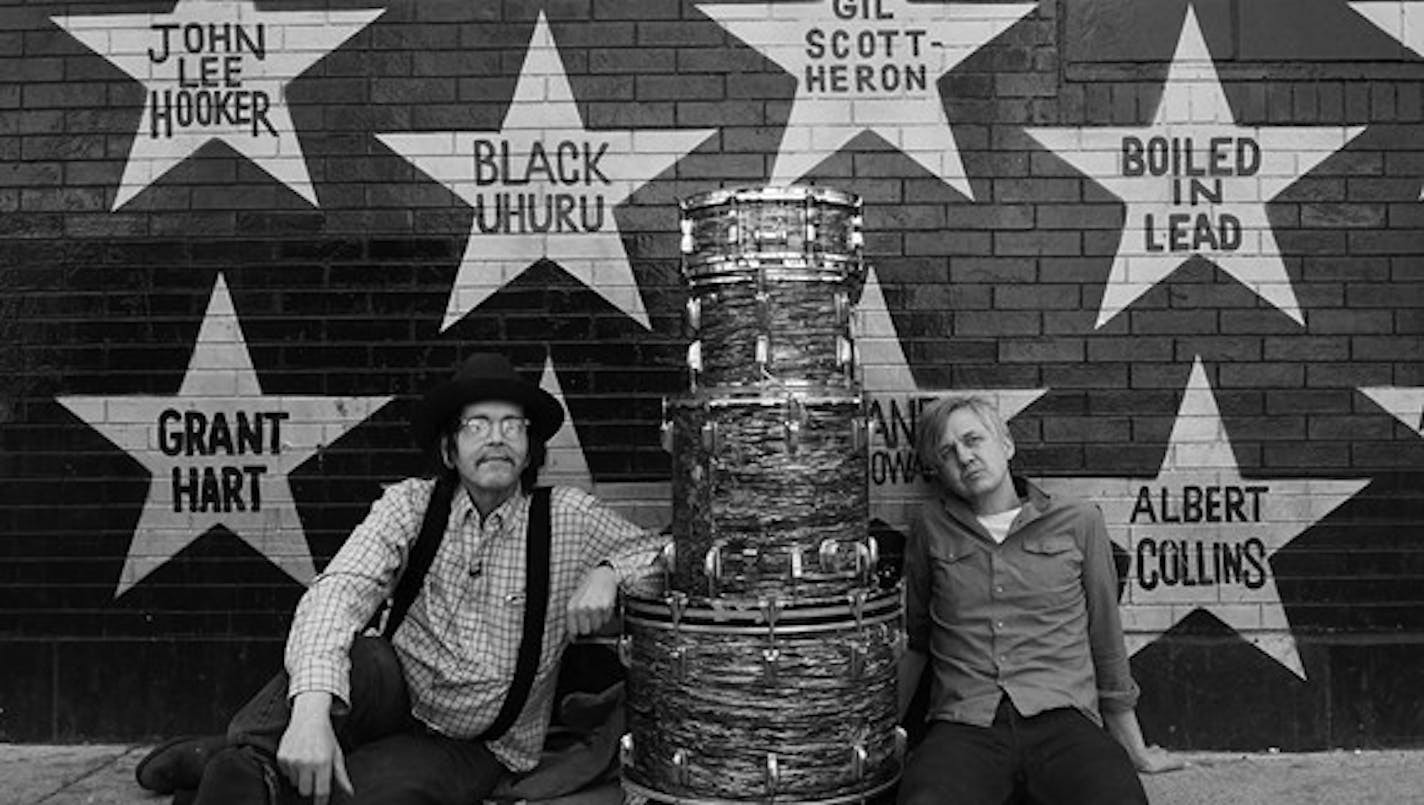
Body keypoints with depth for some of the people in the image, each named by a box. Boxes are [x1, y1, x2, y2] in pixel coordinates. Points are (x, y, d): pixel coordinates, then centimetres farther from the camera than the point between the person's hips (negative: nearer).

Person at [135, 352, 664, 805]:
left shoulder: (568, 519, -6)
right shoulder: (412, 505, -8)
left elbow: (659, 550, 5)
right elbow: (339, 591, -23)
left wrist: (606, 572, -19)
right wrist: (311, 706, -41)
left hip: (472, 748, 0)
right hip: (395, 695, 1)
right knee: (348, 657, -35)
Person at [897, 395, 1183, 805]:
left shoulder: (1079, 522, 11)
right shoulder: (931, 527, 13)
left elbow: (1107, 645, 17)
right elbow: (913, 641, 21)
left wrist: (1135, 752, 22)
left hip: (1063, 721, 1)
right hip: (963, 729, 0)